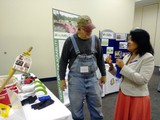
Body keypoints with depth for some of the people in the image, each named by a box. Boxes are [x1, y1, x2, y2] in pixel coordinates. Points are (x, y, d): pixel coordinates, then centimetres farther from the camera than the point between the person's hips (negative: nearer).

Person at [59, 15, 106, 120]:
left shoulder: (95, 39, 1)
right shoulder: (70, 41, -7)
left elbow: (100, 58, 10)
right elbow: (63, 61, -2)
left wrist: (103, 74, 13)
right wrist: (62, 79, -2)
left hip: (92, 78, 3)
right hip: (76, 78, -2)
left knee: (97, 105, 15)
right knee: (76, 107, 12)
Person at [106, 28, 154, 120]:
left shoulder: (148, 58, -16)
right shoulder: (127, 56, 4)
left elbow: (142, 80, -24)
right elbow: (120, 75, 8)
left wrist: (123, 67, -24)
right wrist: (111, 66, -9)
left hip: (137, 98, -6)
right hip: (123, 94, 7)